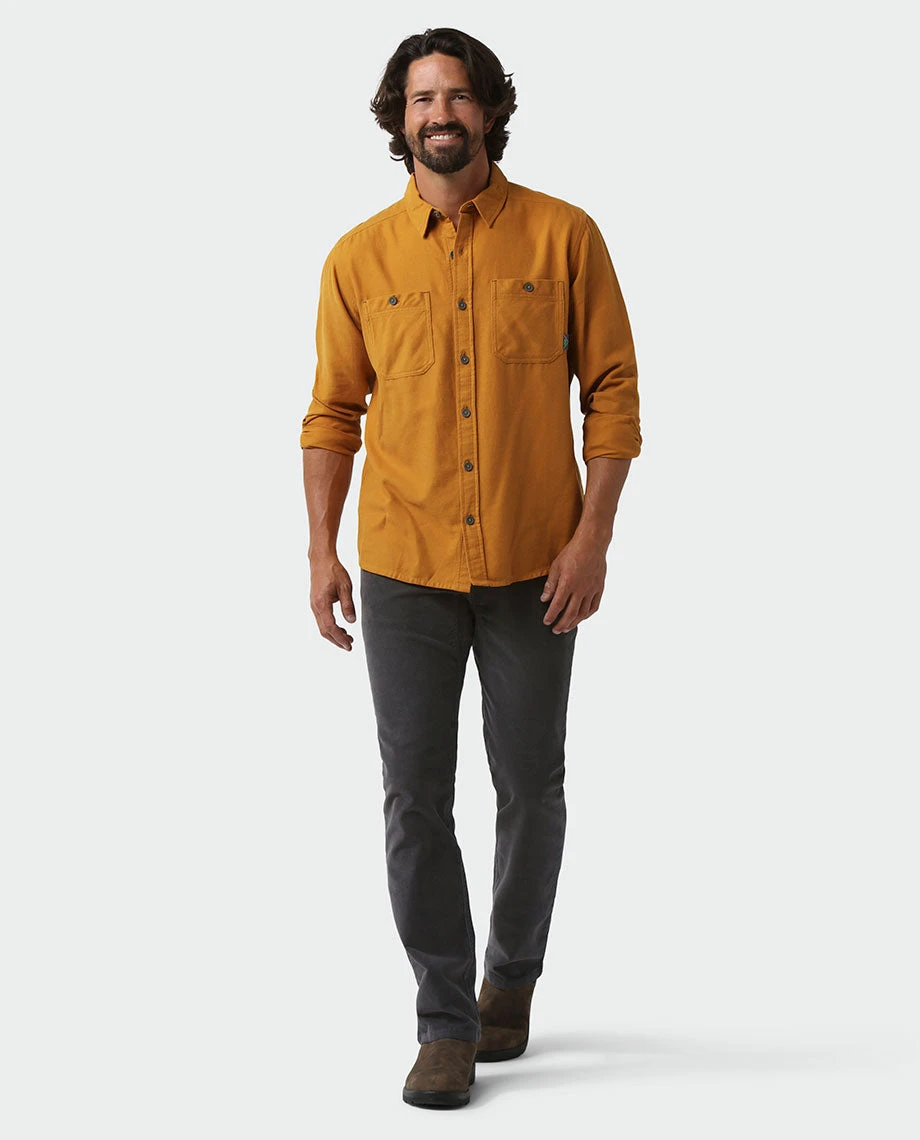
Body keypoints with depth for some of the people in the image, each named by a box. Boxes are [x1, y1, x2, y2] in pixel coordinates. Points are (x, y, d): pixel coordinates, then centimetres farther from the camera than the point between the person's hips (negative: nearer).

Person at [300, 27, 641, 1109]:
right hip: (404, 571, 1)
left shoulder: (564, 236, -1)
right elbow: (332, 413, 7)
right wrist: (322, 550, -2)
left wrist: (593, 537, -9)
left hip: (533, 567, 0)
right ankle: (448, 1023, 13)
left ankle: (512, 975, 34)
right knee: (416, 795, 1)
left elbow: (612, 390, -1)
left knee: (530, 784, 10)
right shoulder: (358, 258, 3)